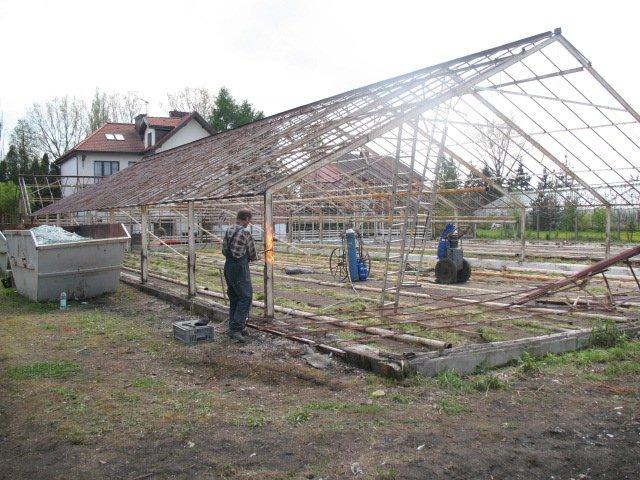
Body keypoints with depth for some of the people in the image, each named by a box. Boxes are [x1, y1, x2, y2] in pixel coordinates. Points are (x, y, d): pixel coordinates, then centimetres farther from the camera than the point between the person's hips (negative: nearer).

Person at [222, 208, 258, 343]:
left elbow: (224, 250, 16)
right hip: (240, 267, -8)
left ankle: (233, 328, 20)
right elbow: (252, 254, -5)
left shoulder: (228, 231, 8)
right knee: (245, 298, -6)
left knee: (234, 299, 14)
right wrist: (255, 257, 18)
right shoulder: (245, 232, -14)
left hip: (228, 266, 8)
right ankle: (236, 329, -12)